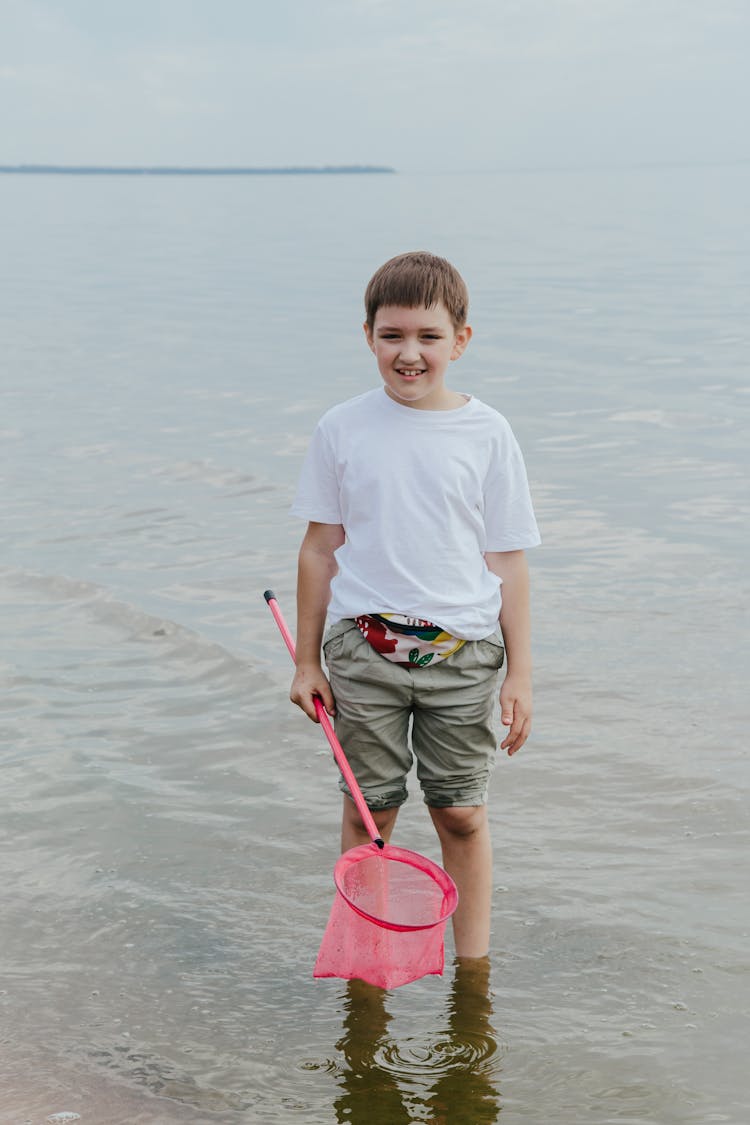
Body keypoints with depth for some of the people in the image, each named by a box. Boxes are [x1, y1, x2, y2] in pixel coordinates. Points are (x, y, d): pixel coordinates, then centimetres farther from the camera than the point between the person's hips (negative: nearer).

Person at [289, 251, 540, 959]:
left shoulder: (486, 434, -1)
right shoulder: (343, 429, 0)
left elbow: (507, 560, 2)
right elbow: (320, 548, 7)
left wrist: (519, 674, 0)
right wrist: (307, 661, 7)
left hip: (461, 650, 0)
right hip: (363, 646, 0)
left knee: (462, 815, 8)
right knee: (367, 810, 8)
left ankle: (474, 968, 23)